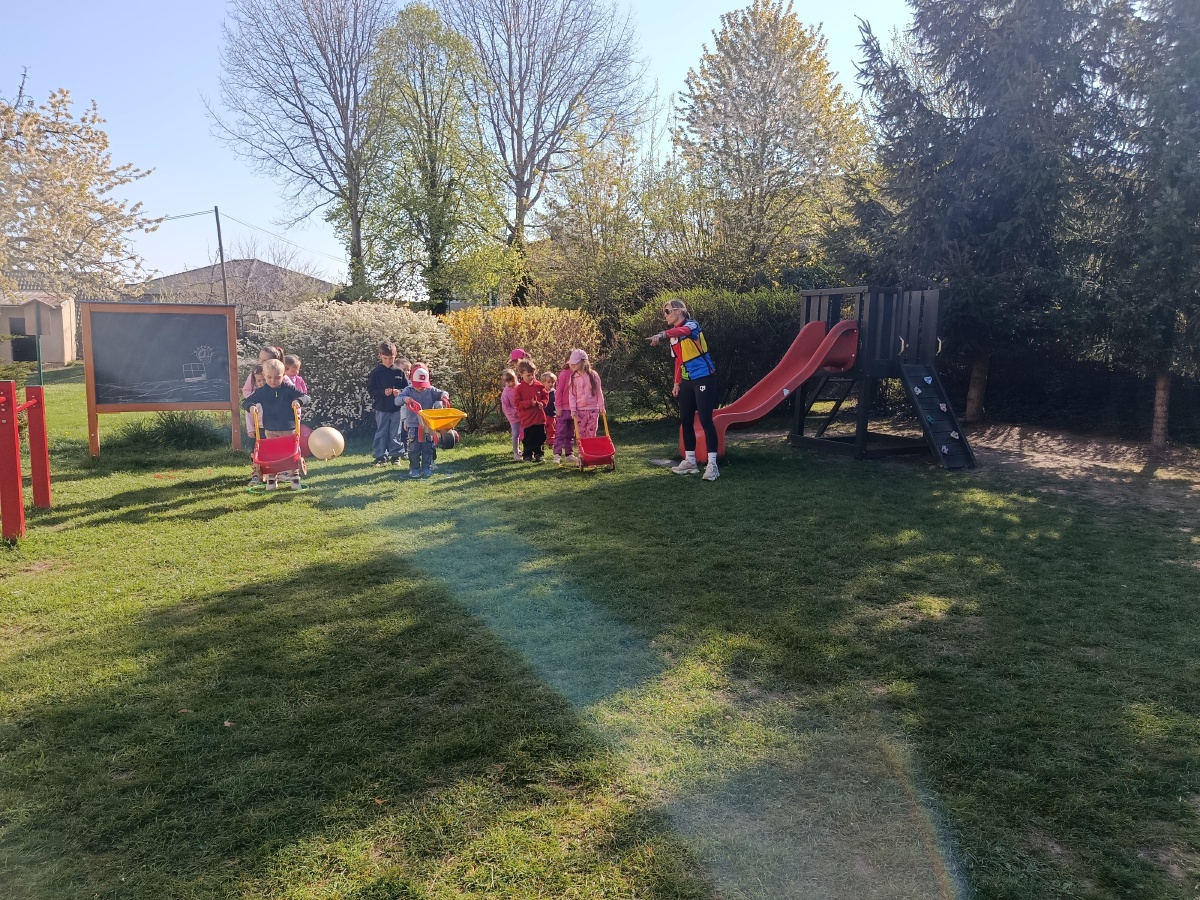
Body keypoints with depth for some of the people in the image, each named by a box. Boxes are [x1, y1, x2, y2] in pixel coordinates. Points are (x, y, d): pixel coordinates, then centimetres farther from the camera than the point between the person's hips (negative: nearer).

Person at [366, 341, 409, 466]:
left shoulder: (399, 371, 0)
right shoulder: (376, 372, -3)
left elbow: (407, 388, 3)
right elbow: (370, 390, -3)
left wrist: (400, 392, -17)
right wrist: (383, 392, -18)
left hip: (397, 408, 1)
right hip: (381, 408, -1)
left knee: (395, 432, 8)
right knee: (381, 432, 5)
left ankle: (396, 454, 19)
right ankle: (380, 456, 11)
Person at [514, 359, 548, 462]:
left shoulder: (538, 385, 2)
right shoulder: (519, 388, -7)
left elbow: (546, 396, 9)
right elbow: (518, 404, -9)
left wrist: (542, 403, -11)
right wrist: (529, 403, -21)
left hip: (539, 418, 3)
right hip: (527, 419, -3)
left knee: (540, 438, 9)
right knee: (528, 439, 3)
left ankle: (539, 454, 21)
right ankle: (527, 456, 15)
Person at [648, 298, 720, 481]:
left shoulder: (691, 325, -12)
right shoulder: (674, 336, 13)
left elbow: (683, 332, -37)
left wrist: (661, 334, -54)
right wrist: (677, 383, 14)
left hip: (704, 378, -8)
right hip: (687, 381, 8)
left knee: (705, 420, -10)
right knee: (686, 421, 9)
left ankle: (712, 465, -7)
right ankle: (690, 461, 18)